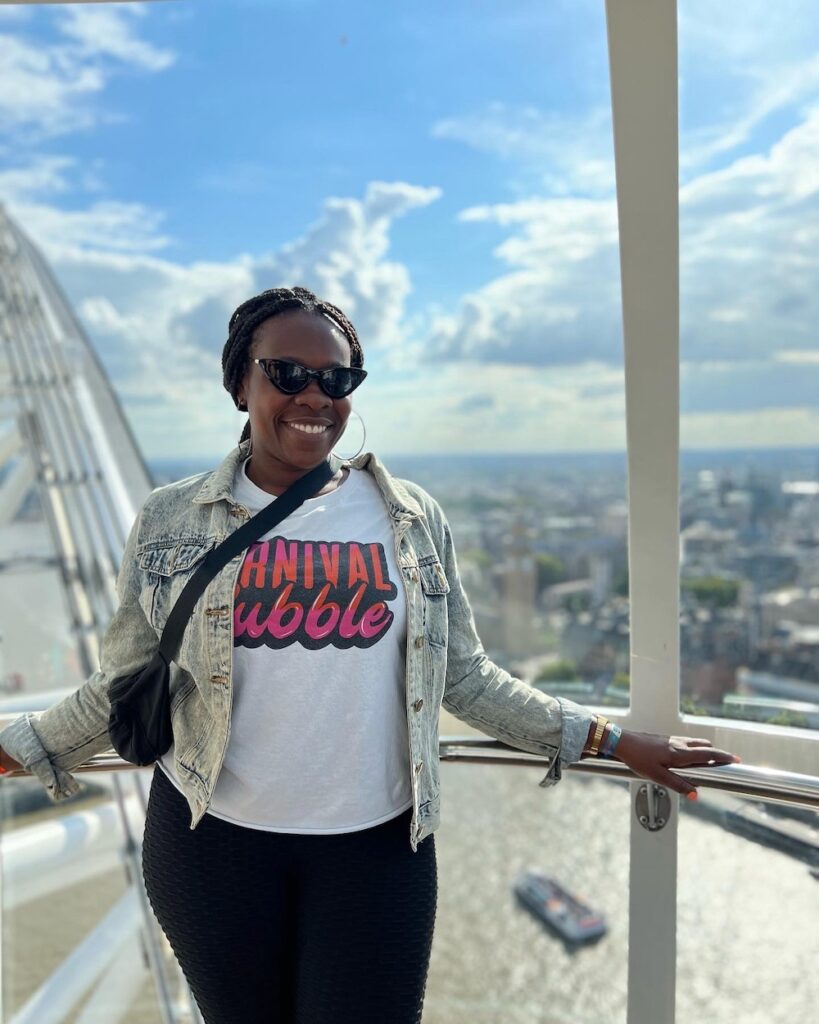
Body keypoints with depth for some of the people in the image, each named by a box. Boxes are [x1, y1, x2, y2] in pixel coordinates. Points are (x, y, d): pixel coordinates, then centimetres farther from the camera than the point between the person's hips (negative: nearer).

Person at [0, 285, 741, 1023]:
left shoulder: (412, 519, -2)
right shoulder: (170, 521, -3)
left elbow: (465, 677, 3)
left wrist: (610, 741, 1)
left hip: (378, 848, 0)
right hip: (213, 841, 1)